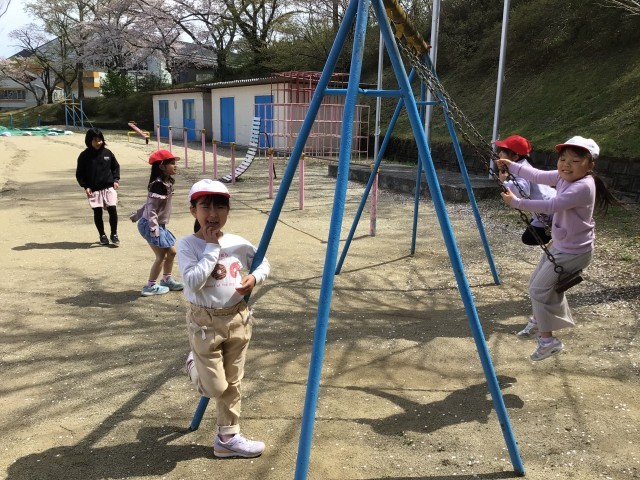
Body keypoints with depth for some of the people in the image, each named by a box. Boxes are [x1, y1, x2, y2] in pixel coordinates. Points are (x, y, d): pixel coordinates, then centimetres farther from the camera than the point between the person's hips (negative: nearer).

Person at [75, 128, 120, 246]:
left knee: (112, 210, -7)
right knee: (97, 213, 4)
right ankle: (102, 235, 21)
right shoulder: (84, 156, -2)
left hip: (109, 187, 1)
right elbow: (79, 173, 3)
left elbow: (116, 166, 16)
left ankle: (114, 234, 10)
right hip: (93, 190, -1)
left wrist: (116, 180, 3)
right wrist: (85, 186, -8)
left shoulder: (107, 153, 3)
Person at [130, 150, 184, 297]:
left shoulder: (166, 183, 9)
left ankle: (167, 279, 32)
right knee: (161, 256, -2)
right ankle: (151, 286, 10)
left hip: (159, 225, 9)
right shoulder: (159, 184, -21)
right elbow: (151, 207, -25)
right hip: (152, 225, -9)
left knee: (172, 251, 16)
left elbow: (149, 204, 18)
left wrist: (137, 215, 25)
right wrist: (154, 228, -28)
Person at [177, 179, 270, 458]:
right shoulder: (187, 244, -14)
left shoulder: (238, 243, -2)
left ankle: (228, 438, 29)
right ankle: (194, 365, 34)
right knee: (215, 387, 1)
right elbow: (193, 282, -27)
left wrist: (255, 278, -8)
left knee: (232, 384, 13)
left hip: (238, 319, 4)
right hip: (205, 322, -4)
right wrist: (212, 247, -24)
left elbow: (263, 263, 13)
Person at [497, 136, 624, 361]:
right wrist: (511, 165, 13)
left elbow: (550, 206, -35)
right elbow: (537, 176, 12)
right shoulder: (563, 177, -2)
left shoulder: (583, 187, -27)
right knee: (536, 283, 19)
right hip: (559, 245, 9)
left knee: (540, 289, -7)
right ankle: (538, 321, 44)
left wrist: (516, 202, -30)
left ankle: (548, 340, 7)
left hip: (573, 252, -9)